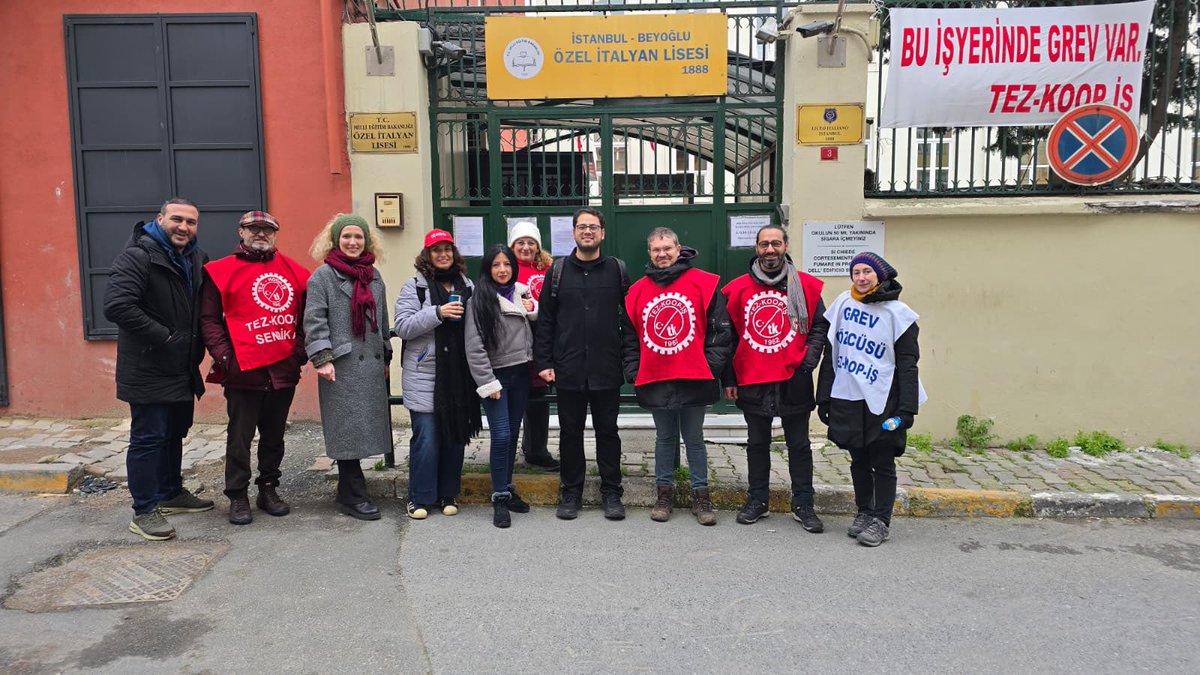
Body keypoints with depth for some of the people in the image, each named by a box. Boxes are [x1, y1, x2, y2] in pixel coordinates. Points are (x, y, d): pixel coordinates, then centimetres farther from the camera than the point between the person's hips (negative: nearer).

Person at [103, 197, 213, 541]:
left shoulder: (196, 259, 9)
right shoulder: (138, 256, -15)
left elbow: (204, 308, 19)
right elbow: (116, 306, -26)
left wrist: (197, 349, 6)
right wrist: (163, 336, -23)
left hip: (182, 369, 8)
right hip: (148, 371, -8)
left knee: (174, 433, 19)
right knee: (148, 438, -1)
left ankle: (171, 493, 35)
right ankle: (145, 511, 9)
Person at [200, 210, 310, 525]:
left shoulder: (294, 271, 10)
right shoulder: (221, 271, 0)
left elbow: (304, 316, 16)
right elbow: (209, 319, -2)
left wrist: (300, 350, 5)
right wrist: (225, 357, -11)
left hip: (284, 370, 4)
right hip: (243, 370, -3)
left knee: (274, 434, 14)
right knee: (240, 436, 3)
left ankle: (269, 489, 26)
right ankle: (238, 496, 14)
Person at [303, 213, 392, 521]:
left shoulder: (374, 276, 15)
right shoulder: (323, 276, -3)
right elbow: (314, 320, -9)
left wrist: (386, 356, 20)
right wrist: (322, 359, -17)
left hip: (371, 365, 6)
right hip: (341, 366, -6)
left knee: (365, 427, 9)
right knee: (348, 430, -4)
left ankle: (349, 490, 21)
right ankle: (353, 497, 4)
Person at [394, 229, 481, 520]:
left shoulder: (467, 286, 13)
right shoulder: (414, 286, 0)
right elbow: (402, 327, -10)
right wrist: (437, 313, -19)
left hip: (458, 374, 4)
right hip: (424, 374, -4)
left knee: (456, 434, 9)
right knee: (426, 436, -5)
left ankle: (449, 494, 23)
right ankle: (419, 498, 10)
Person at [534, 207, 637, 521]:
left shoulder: (617, 270, 5)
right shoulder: (558, 271, 6)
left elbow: (629, 318, 4)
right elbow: (545, 320, 6)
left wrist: (630, 359, -5)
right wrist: (544, 362, 0)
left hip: (607, 371, -1)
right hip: (568, 371, 1)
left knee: (607, 432, 9)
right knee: (570, 433, 10)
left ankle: (611, 492, 21)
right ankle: (571, 492, 23)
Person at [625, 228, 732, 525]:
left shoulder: (704, 283, -2)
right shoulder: (638, 291, 9)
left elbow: (721, 329, -1)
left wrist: (711, 367, -6)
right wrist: (634, 371, 8)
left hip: (693, 379, -3)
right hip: (654, 380, 3)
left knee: (694, 439, 7)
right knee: (664, 439, 14)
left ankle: (701, 495, 18)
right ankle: (664, 492, 24)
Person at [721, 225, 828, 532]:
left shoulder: (807, 286, 0)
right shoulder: (737, 288, 3)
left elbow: (819, 327, 1)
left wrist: (808, 362, -12)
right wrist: (729, 379, 2)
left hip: (794, 380, -1)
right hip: (751, 381, 1)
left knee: (799, 444, 8)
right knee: (757, 443, 13)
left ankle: (803, 505, 18)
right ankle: (757, 501, 24)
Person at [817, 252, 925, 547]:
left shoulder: (897, 313, -4)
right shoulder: (843, 304, 5)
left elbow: (908, 365, -4)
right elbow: (830, 353, 11)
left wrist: (907, 408, -10)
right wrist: (823, 397, 10)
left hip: (881, 402, -3)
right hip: (846, 400, 3)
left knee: (883, 464, 4)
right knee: (859, 461, 15)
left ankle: (881, 520, 15)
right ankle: (864, 512, 29)